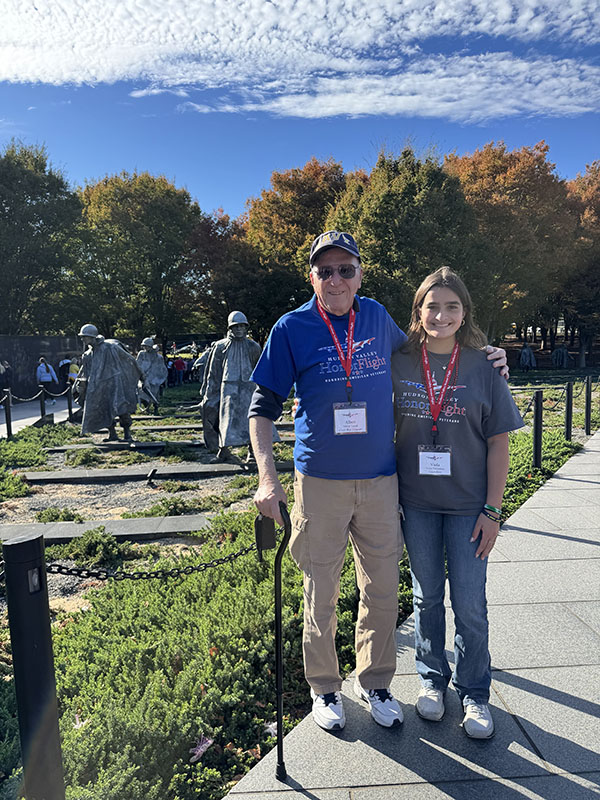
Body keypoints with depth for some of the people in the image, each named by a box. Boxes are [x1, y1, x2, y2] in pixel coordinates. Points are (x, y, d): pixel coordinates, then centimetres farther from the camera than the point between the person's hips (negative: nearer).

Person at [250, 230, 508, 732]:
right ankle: (324, 688, 34)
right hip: (320, 483, -3)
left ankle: (375, 683, 36)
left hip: (381, 481, 3)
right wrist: (268, 480, -15)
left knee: (383, 590, 13)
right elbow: (263, 408, -5)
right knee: (321, 593, 11)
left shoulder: (377, 317, 3)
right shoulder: (292, 328, -6)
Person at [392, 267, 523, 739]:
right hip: (417, 502, 1)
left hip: (468, 504, -1)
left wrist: (492, 510, -6)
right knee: (427, 596, 15)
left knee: (470, 603, 8)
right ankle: (432, 678, 37)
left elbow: (499, 443, -3)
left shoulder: (483, 368, -5)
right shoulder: (400, 364, -2)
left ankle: (475, 692, 30)